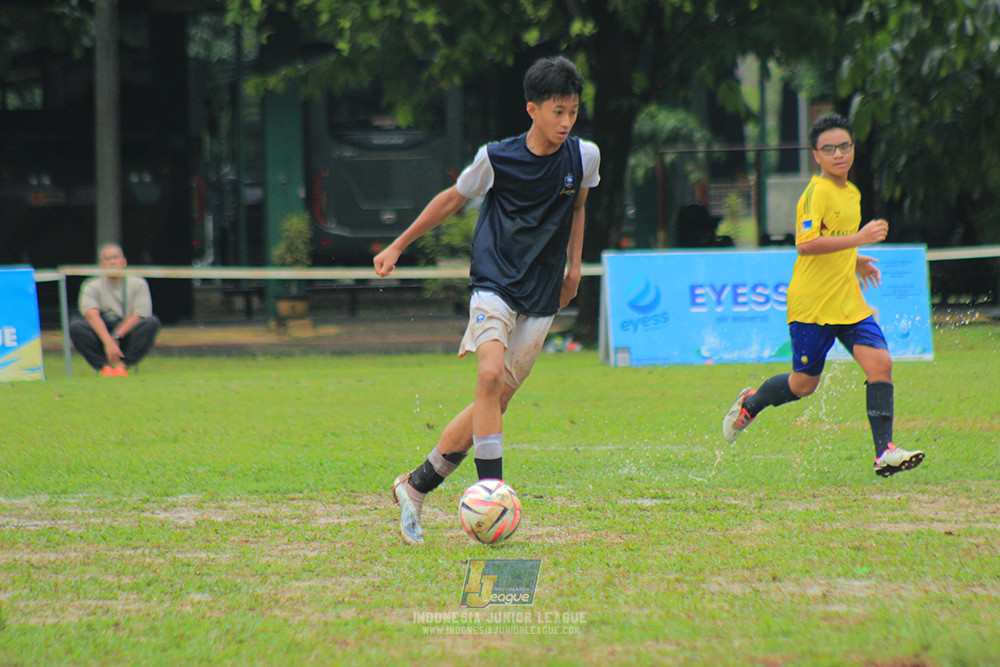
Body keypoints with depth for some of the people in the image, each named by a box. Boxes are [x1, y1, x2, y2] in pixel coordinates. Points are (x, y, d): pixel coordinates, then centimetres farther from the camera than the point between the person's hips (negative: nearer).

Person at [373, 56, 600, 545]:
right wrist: (398, 246, 14)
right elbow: (452, 199, 8)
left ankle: (417, 486, 14)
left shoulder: (584, 157, 0)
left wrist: (574, 267, 21)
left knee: (495, 402, 1)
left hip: (541, 300, 3)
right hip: (494, 283, -3)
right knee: (490, 376, -27)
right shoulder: (497, 158, -8)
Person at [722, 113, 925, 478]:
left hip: (848, 303, 7)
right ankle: (750, 403, 34)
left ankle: (884, 451, -13)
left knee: (879, 363, -12)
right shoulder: (817, 192, -13)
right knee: (804, 383, 4)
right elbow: (805, 243, -27)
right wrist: (857, 239, -31)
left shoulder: (851, 193, 15)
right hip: (812, 304, -7)